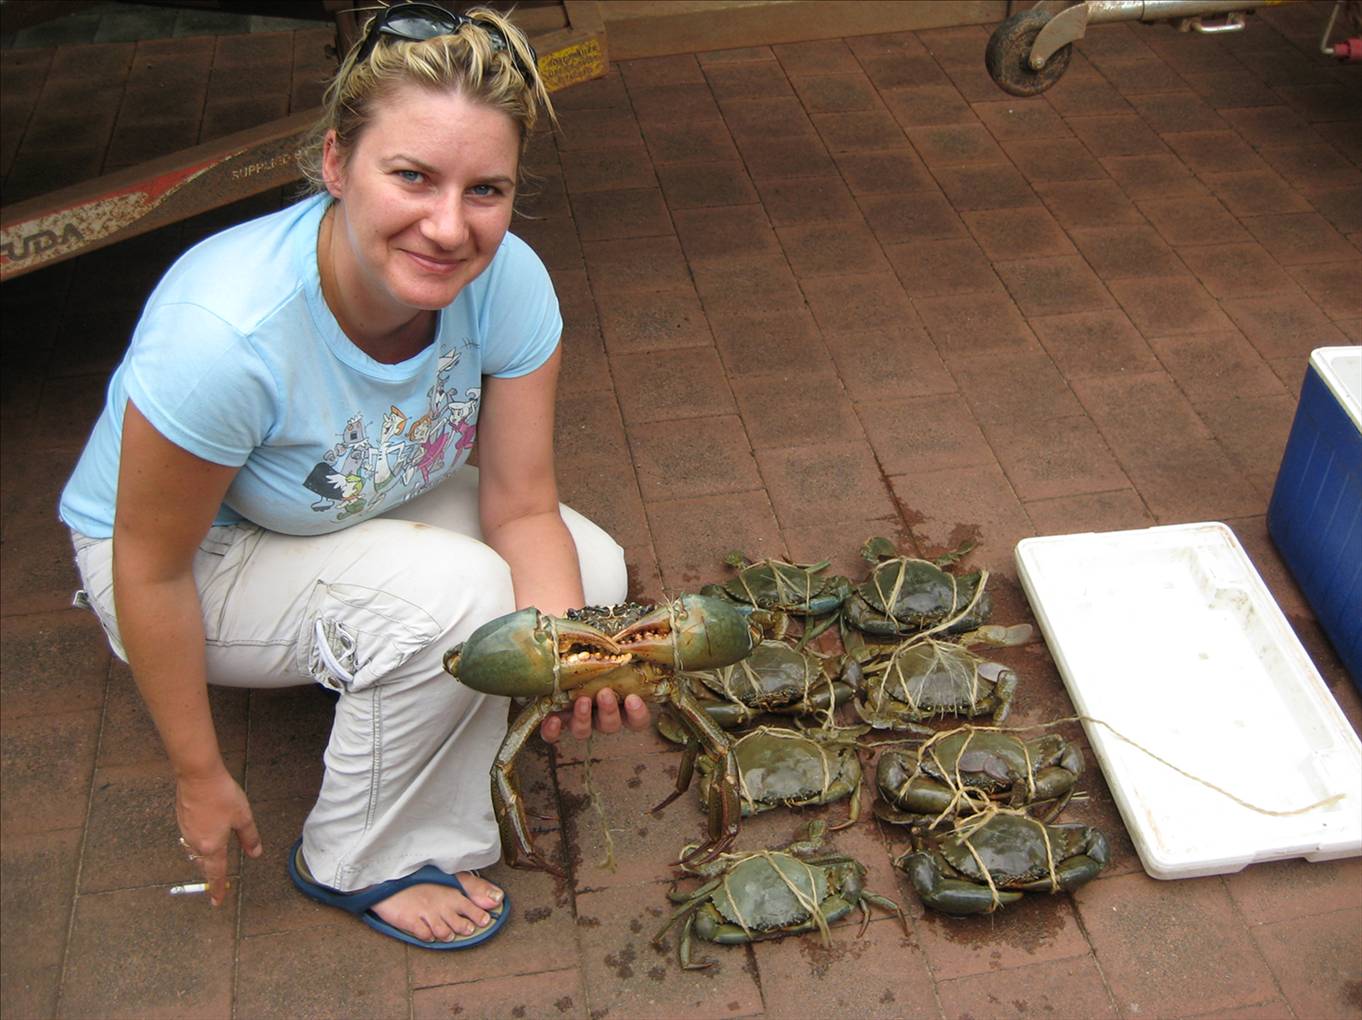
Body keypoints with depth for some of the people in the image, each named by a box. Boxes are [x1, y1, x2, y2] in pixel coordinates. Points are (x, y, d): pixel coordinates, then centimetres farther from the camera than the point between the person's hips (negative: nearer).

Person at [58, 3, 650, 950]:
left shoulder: (509, 281, -24)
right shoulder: (224, 332, -38)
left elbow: (522, 509, -17)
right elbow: (150, 567, -25)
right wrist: (201, 776, -15)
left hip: (376, 507, 6)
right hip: (197, 552, -5)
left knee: (589, 572, -13)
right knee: (455, 596, -29)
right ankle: (361, 862, -3)